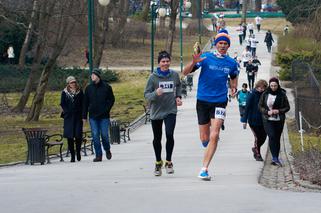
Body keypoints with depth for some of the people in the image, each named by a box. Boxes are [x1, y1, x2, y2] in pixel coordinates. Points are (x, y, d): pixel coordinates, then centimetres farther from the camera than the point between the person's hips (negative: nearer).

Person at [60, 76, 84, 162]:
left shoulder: (79, 92, 7)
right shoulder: (64, 93, 5)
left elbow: (82, 103, 9)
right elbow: (62, 104, 6)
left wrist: (81, 113, -1)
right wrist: (67, 111, -5)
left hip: (78, 116, 0)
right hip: (68, 117, 0)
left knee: (78, 135, -8)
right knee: (70, 136, -2)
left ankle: (78, 152, 14)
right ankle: (72, 155, 5)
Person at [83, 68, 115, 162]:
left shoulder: (106, 87, 0)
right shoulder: (88, 88, 8)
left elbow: (112, 99, 6)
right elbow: (85, 102, 11)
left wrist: (106, 110, -6)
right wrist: (84, 116, 7)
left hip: (104, 116, -2)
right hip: (93, 116, 2)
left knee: (104, 135, -3)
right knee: (95, 136, -2)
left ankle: (107, 150, 24)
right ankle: (98, 155, 3)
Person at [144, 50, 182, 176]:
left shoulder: (174, 75, 0)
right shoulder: (153, 77, -8)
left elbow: (178, 86, 22)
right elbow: (146, 94, -8)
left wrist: (178, 97, 6)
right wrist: (156, 93, -27)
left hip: (171, 111, 0)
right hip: (156, 112, 0)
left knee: (169, 135, -18)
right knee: (157, 139, 12)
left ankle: (168, 162, -1)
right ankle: (158, 163, 31)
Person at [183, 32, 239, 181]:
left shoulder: (231, 63, 4)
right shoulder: (205, 57, -5)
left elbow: (234, 77, 26)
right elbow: (185, 73, -8)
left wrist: (234, 88, 5)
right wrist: (194, 62, -28)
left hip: (220, 101, 1)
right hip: (203, 100, 0)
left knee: (214, 136, -15)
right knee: (204, 139, 7)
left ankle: (204, 169, -12)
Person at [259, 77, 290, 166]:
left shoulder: (282, 95, 0)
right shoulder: (265, 94, 1)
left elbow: (287, 107, 4)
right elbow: (260, 106, 6)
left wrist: (279, 111, -14)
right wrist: (267, 112, -12)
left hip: (279, 120, 1)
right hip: (268, 120, -1)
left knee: (277, 138, 5)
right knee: (272, 136, -18)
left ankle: (275, 159, 15)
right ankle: (275, 158, -21)